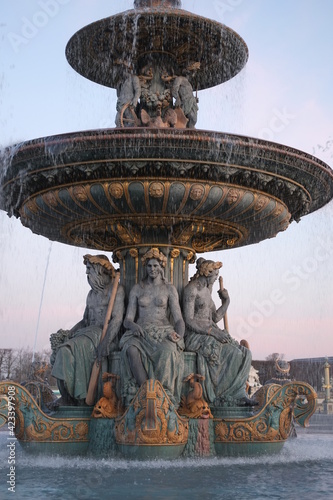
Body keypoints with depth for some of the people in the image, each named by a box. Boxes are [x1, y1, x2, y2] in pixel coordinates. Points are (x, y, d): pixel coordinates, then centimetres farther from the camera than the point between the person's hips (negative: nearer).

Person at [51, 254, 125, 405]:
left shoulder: (116, 290, -2)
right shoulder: (92, 294, 22)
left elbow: (117, 318, -13)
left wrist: (106, 342, -26)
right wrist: (70, 332, 2)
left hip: (106, 334, -7)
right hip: (89, 333, 7)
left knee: (73, 349, -29)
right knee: (59, 351, -17)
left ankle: (78, 397, -23)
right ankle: (67, 398, -19)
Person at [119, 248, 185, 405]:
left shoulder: (169, 289, 10)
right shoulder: (137, 289, 13)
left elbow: (179, 320, 4)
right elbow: (127, 319, 7)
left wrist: (179, 335, -19)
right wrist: (132, 325, -18)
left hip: (163, 332, -1)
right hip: (141, 333, 1)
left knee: (168, 351, -39)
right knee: (131, 350, -37)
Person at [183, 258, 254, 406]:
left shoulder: (207, 289, 18)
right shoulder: (191, 289, -10)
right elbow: (189, 321, -17)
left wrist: (226, 302, 4)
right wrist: (213, 332, -21)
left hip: (210, 333, 8)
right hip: (195, 336, -8)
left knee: (244, 353, -9)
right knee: (229, 353, -26)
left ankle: (239, 395, -11)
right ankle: (225, 396, -14)